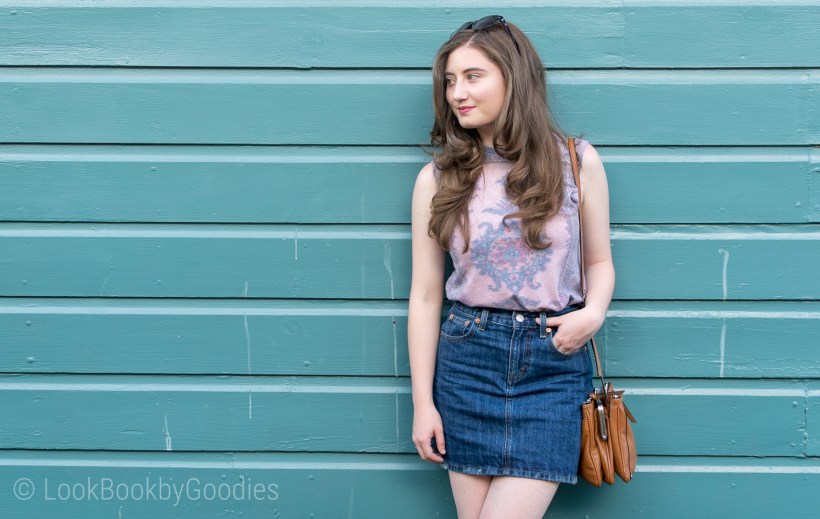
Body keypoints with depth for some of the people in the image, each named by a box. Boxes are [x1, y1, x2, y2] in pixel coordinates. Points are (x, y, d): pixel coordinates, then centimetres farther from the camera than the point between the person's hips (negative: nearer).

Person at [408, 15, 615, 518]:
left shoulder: (577, 161, 1)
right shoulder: (437, 178, 1)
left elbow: (599, 261, 11)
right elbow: (426, 296, 3)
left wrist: (593, 312, -11)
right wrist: (422, 402, 2)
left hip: (554, 364, -1)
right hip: (468, 358, 1)